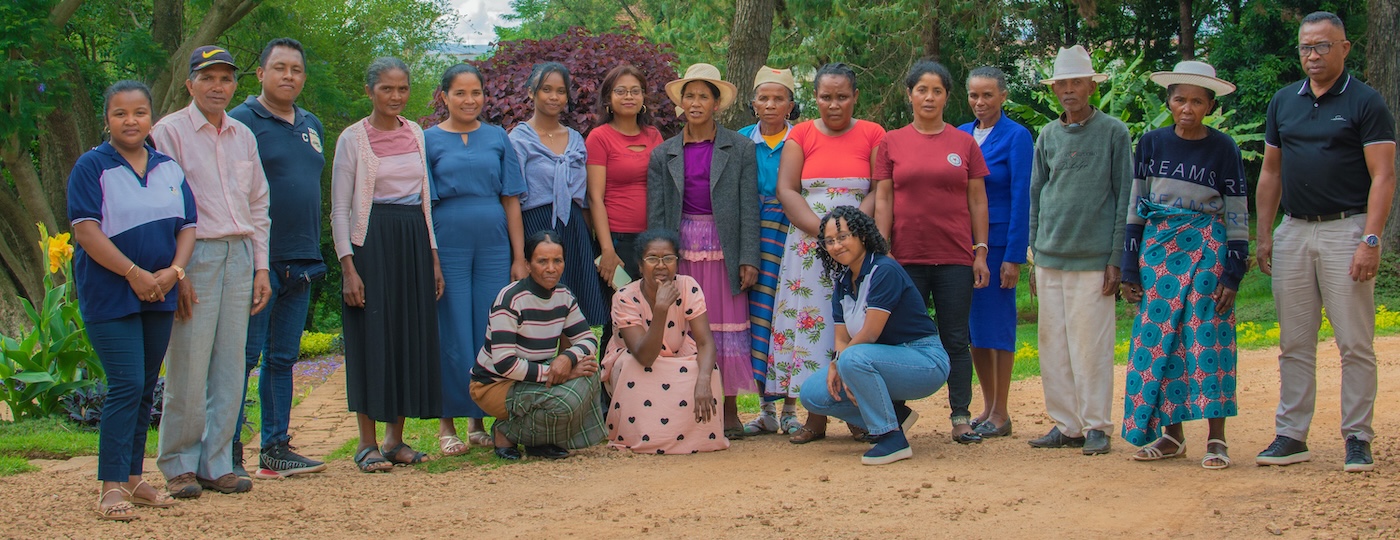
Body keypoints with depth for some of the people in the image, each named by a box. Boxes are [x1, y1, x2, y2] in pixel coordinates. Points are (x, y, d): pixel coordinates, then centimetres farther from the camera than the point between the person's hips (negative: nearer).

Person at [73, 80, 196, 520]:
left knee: (145, 389, 9)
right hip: (109, 297, -5)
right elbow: (87, 231, -13)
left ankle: (133, 479, 18)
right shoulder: (92, 166, -5)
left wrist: (173, 271, -9)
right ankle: (111, 487, -8)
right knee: (126, 387, -12)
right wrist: (134, 274, -19)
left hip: (159, 296, 5)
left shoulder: (169, 169, 10)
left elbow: (187, 227, 9)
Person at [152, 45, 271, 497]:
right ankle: (179, 465, 5)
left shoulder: (243, 136, 17)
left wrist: (261, 267, 14)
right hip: (194, 254, -5)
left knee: (230, 367, 4)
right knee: (188, 368, -6)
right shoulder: (169, 131, -1)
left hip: (239, 256, 6)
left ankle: (216, 464, 11)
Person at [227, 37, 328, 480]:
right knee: (244, 356, -6)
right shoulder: (241, 122, -5)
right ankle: (229, 454, -1)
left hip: (300, 261, 7)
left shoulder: (312, 126, 17)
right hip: (257, 260, -7)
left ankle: (276, 450, 16)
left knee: (283, 358, 10)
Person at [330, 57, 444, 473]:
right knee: (372, 336, -5)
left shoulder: (416, 134, 11)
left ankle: (396, 439, 13)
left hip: (414, 240, 5)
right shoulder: (354, 138, -4)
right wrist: (348, 267, -13)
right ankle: (367, 443, 2)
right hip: (373, 241, -5)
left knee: (413, 335, 5)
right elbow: (339, 208, -5)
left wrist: (433, 256, 12)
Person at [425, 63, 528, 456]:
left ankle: (479, 421, 15)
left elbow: (511, 200, 8)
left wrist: (519, 257, 3)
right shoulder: (429, 140, 4)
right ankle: (448, 424, 9)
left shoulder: (497, 138, 10)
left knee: (490, 335, 4)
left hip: (493, 245, 2)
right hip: (448, 244, -2)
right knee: (452, 337, 0)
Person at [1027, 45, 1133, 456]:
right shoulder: (1047, 136, 13)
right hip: (1050, 258, 5)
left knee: (1091, 345, -4)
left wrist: (1116, 258, -7)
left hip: (1092, 259, -5)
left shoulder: (1113, 133, 1)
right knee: (1053, 346, 5)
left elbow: (1124, 198, -1)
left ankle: (1096, 426, 6)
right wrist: (1036, 255, 12)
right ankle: (1065, 425, 14)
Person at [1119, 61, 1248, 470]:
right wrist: (1130, 269, 4)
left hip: (1205, 250, -3)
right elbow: (1135, 208, 8)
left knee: (1207, 339, -6)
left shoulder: (1223, 149, -1)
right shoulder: (1152, 144, 6)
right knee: (1160, 340, 3)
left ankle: (1216, 439, -3)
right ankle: (1172, 435, 12)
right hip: (1157, 249, 3)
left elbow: (1238, 216, 0)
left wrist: (1234, 274, -7)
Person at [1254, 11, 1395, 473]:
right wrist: (1263, 235, 10)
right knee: (1294, 344, 7)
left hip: (1346, 230, -5)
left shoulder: (1366, 103, -3)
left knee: (1355, 344, -3)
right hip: (1293, 231, 5)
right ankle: (1291, 436, 12)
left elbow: (1383, 177, -8)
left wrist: (1371, 239, -17)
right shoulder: (1284, 102, 12)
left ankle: (1357, 439, 4)